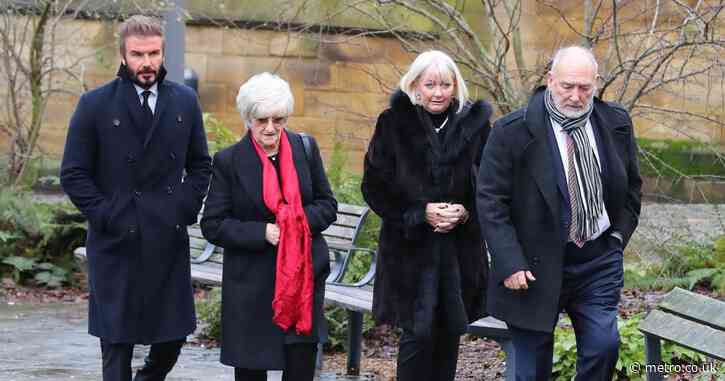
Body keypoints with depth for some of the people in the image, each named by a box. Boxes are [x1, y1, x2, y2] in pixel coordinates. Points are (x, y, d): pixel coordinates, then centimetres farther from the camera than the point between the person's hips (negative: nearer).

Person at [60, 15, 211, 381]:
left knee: (174, 333, 7)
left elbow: (200, 164, 16)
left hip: (169, 240, 3)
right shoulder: (95, 105, -3)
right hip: (116, 242, -3)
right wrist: (105, 216, -9)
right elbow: (73, 173, -1)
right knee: (117, 340, 2)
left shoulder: (185, 101, 8)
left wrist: (186, 208, 3)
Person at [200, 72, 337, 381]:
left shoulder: (306, 148, 3)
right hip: (250, 283, -2)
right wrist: (262, 233, -18)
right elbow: (212, 225, -5)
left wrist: (301, 220, -12)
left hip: (304, 277, 2)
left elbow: (328, 205, 9)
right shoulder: (228, 161, -5)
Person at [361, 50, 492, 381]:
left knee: (449, 335, 9)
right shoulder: (393, 123, -2)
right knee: (418, 334, -7)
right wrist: (420, 213, -13)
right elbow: (374, 186, -1)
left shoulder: (475, 123, 3)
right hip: (409, 247, -2)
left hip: (460, 248, 2)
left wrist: (465, 213, -10)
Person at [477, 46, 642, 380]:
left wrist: (619, 235, 5)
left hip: (599, 260, 3)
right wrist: (509, 264, -15)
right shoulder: (513, 131, -11)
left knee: (603, 347, -4)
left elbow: (631, 186, 17)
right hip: (536, 266, -3)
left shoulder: (617, 123, 3)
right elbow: (490, 202, -10)